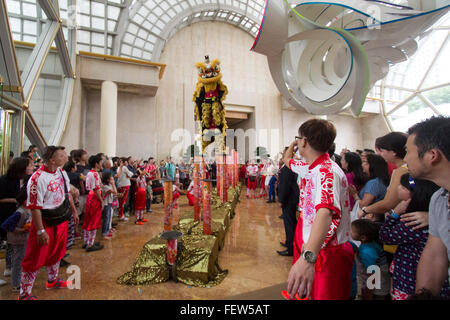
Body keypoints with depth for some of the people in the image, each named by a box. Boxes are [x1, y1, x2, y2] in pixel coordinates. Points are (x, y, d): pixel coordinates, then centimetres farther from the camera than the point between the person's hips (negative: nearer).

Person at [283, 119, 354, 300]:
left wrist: (308, 257, -56)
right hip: (308, 247, 9)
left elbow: (325, 211, -45)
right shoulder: (308, 167, 4)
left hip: (329, 253, -8)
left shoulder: (327, 172, -26)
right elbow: (287, 159, 28)